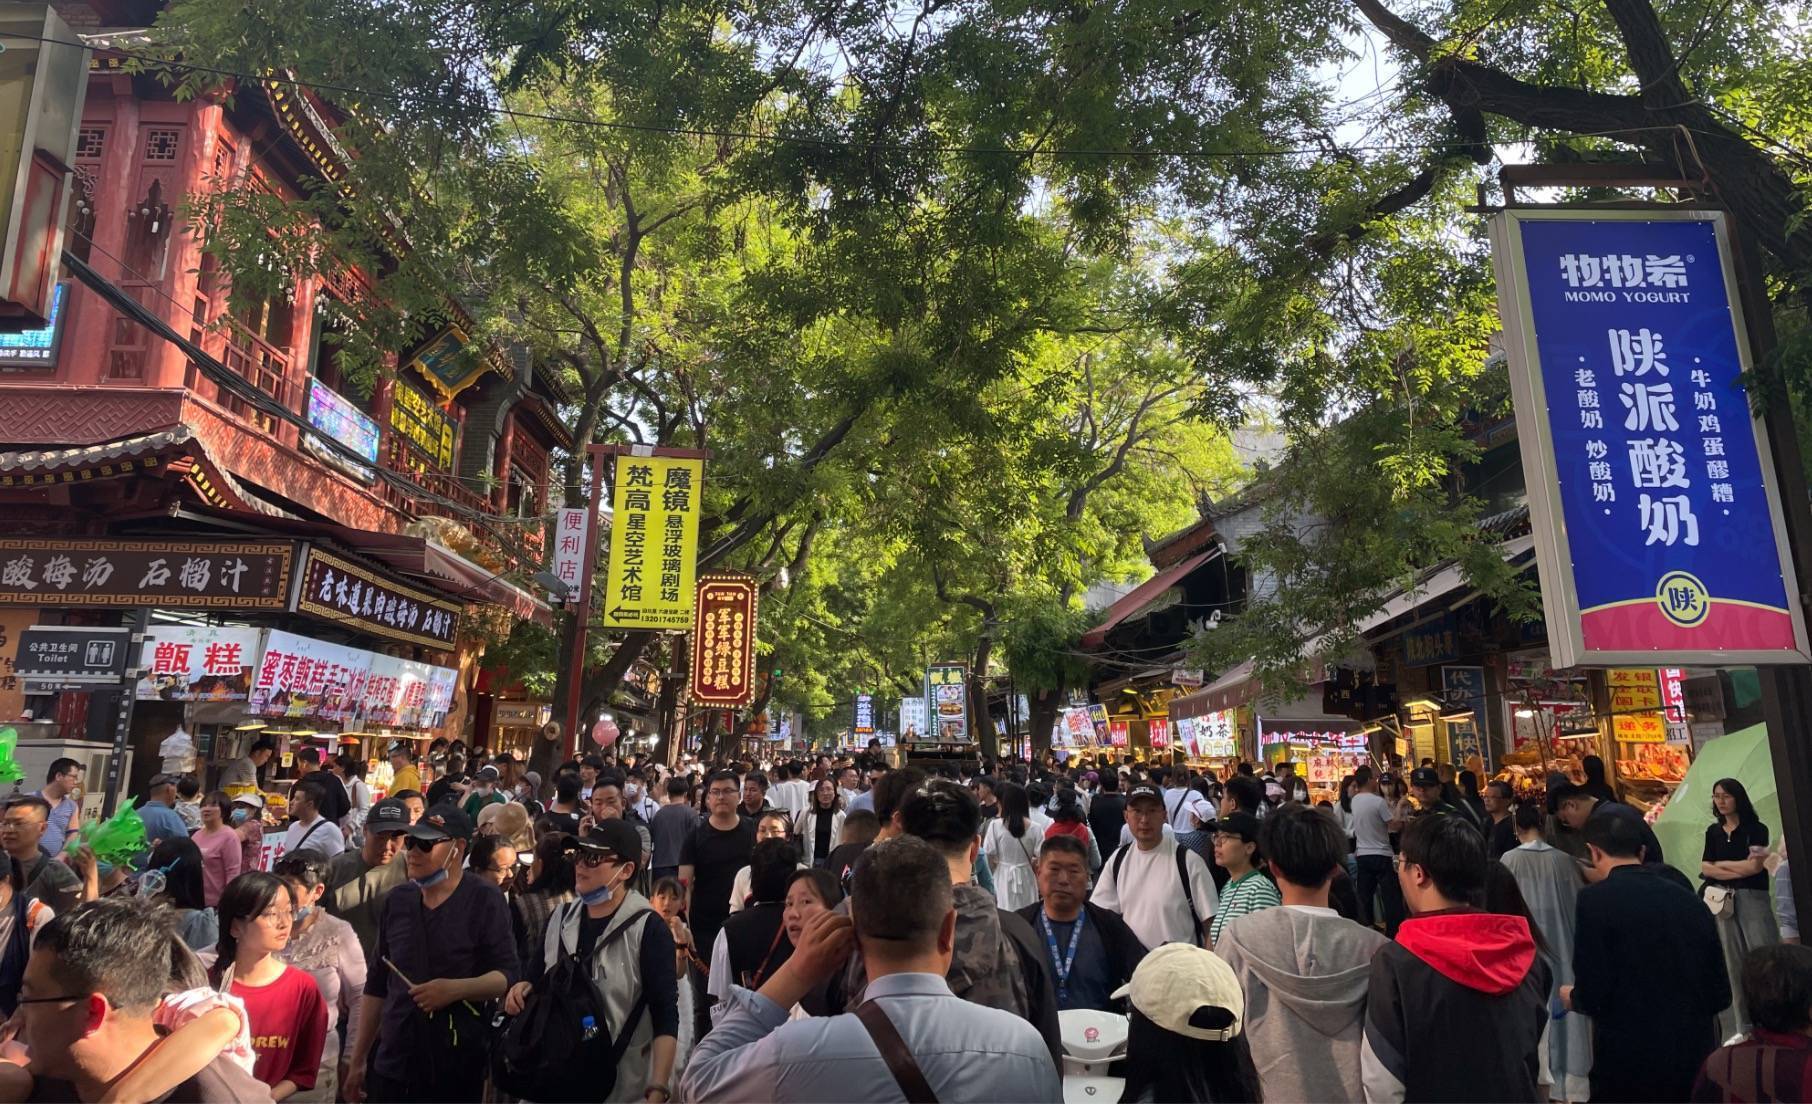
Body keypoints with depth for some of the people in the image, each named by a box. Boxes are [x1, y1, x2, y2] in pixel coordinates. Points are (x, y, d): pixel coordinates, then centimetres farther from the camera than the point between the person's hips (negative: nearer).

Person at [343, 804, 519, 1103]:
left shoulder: (484, 901, -8)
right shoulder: (397, 900, 8)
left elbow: (507, 976, -11)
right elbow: (376, 985, 14)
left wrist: (457, 989, -26)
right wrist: (358, 1060, 13)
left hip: (457, 1066, -5)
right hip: (393, 1062, 5)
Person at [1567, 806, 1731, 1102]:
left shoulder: (1596, 899, -14)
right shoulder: (1689, 899, 3)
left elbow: (1592, 995, -17)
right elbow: (1721, 994, 8)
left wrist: (1572, 997, 5)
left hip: (1628, 1064, -6)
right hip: (1696, 1058, 6)